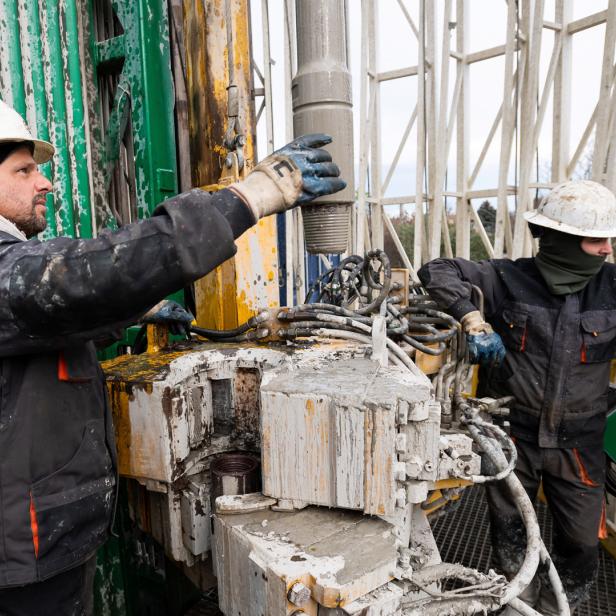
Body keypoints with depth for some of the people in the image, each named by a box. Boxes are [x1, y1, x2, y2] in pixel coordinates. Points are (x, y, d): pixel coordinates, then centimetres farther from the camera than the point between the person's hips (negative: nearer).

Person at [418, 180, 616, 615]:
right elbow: (436, 271, -11)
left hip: (578, 441, 2)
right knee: (508, 532, 18)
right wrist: (474, 319, -23)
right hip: (512, 433, -1)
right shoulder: (507, 279, -12)